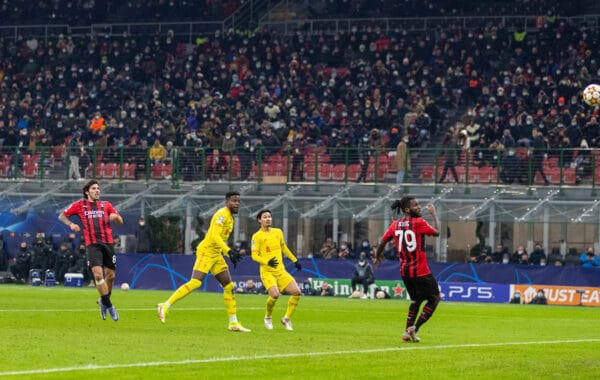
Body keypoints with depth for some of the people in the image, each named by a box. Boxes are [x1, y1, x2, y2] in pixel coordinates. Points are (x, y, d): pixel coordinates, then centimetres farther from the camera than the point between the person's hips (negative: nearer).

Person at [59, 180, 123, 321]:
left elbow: (120, 222, 19)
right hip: (92, 244, -3)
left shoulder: (106, 205, 16)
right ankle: (109, 306, -10)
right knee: (98, 274, -18)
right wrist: (70, 224, -3)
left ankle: (104, 301, 29)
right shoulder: (79, 205, 10)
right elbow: (62, 216, 17)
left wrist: (116, 217, -5)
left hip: (108, 243, 3)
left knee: (110, 275, 4)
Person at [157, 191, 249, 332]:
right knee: (195, 283, -20)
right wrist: (229, 251, -31)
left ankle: (233, 323, 8)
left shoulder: (230, 217, 17)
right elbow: (214, 235, -25)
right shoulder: (222, 214, -13)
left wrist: (231, 254, 22)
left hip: (216, 255, 10)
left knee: (229, 286, 5)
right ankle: (165, 306, -16)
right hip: (206, 251, -10)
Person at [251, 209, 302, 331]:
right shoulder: (257, 236, -4)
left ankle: (287, 318, 9)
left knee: (297, 292, -9)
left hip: (281, 271, 6)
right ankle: (268, 317, 2)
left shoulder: (278, 232, 12)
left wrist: (295, 261, 27)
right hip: (267, 271, -5)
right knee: (275, 294, -27)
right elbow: (254, 256, -7)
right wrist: (267, 262, -23)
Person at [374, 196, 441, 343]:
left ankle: (408, 332, 18)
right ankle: (414, 328, -5)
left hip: (404, 270, 7)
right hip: (420, 270, -7)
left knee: (416, 299, 24)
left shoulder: (395, 224, 5)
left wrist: (378, 256, 27)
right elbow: (436, 232, -2)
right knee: (434, 298, 5)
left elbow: (382, 241, 9)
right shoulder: (418, 222, -12)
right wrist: (434, 215, 12)